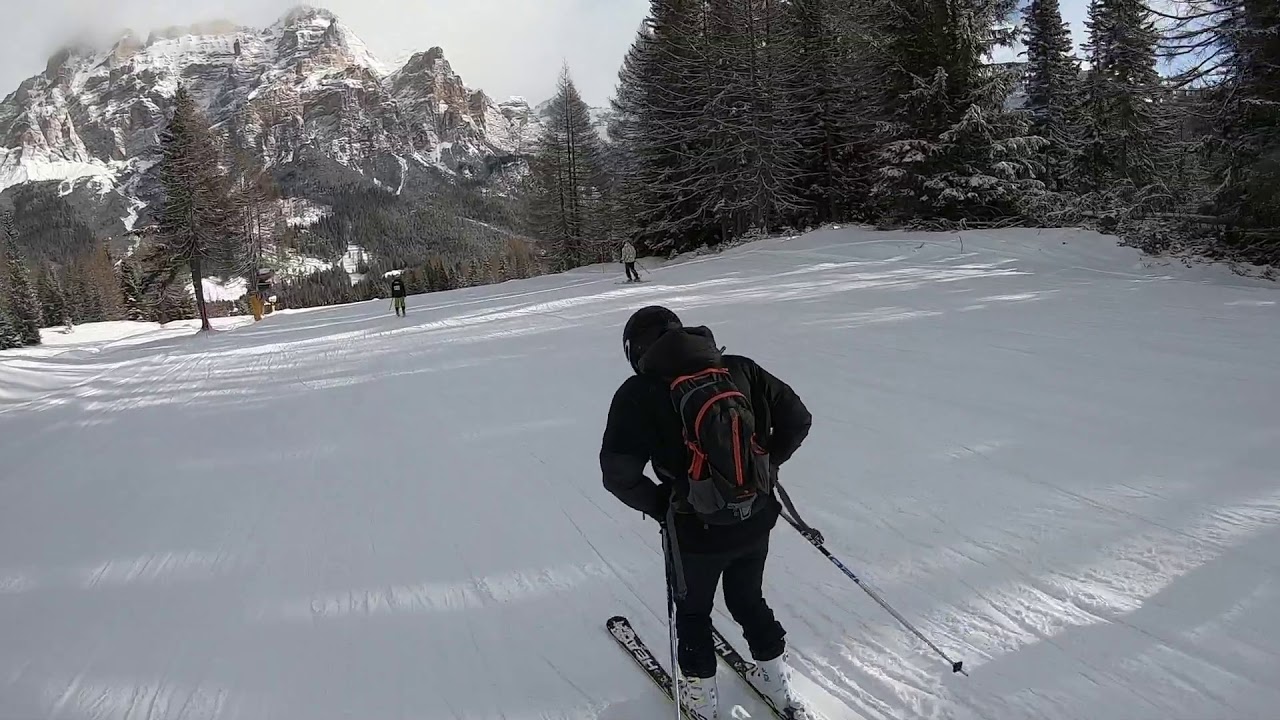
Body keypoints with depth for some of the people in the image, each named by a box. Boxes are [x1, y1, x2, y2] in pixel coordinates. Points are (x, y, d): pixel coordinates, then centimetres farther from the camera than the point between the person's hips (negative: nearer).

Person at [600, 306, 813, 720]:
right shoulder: (739, 369, -3)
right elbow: (797, 417, -1)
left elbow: (618, 472, -20)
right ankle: (776, 679, 43)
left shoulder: (639, 392, -13)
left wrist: (658, 505, -3)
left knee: (692, 610, 24)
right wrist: (764, 466, 9)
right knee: (748, 599, 29)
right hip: (756, 520, 4)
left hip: (696, 530, -3)